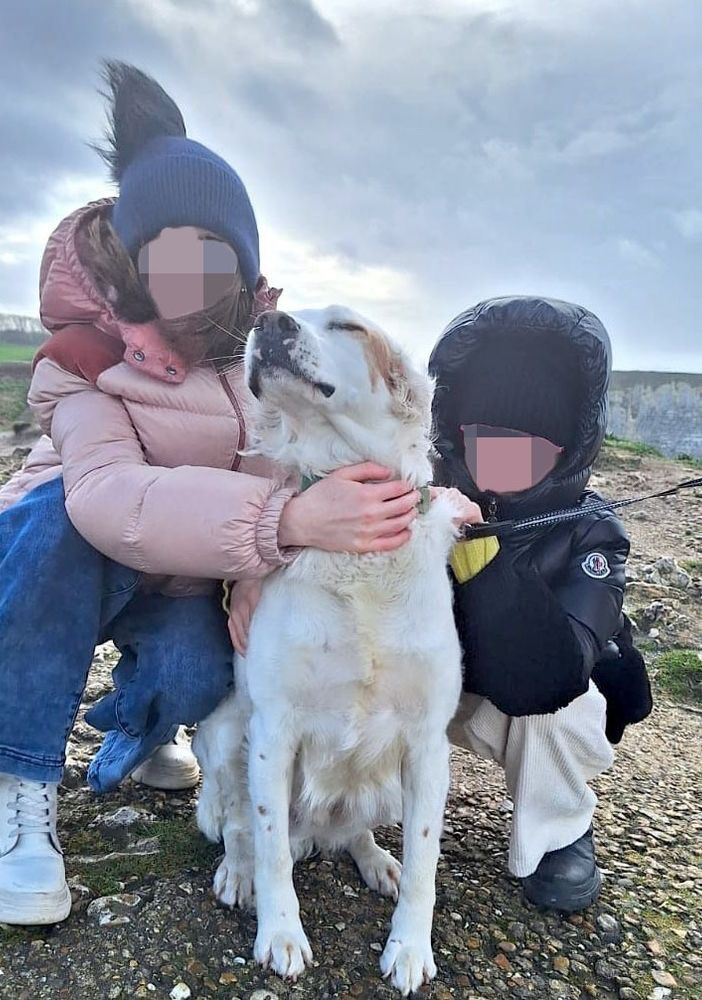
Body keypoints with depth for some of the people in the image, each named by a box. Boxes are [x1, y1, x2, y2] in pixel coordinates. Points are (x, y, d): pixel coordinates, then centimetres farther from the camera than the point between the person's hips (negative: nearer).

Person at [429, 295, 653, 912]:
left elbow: (544, 678, -42)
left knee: (551, 698, -33)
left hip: (547, 720, -1)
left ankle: (559, 836, -1)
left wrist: (483, 555, -53)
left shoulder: (588, 535, -27)